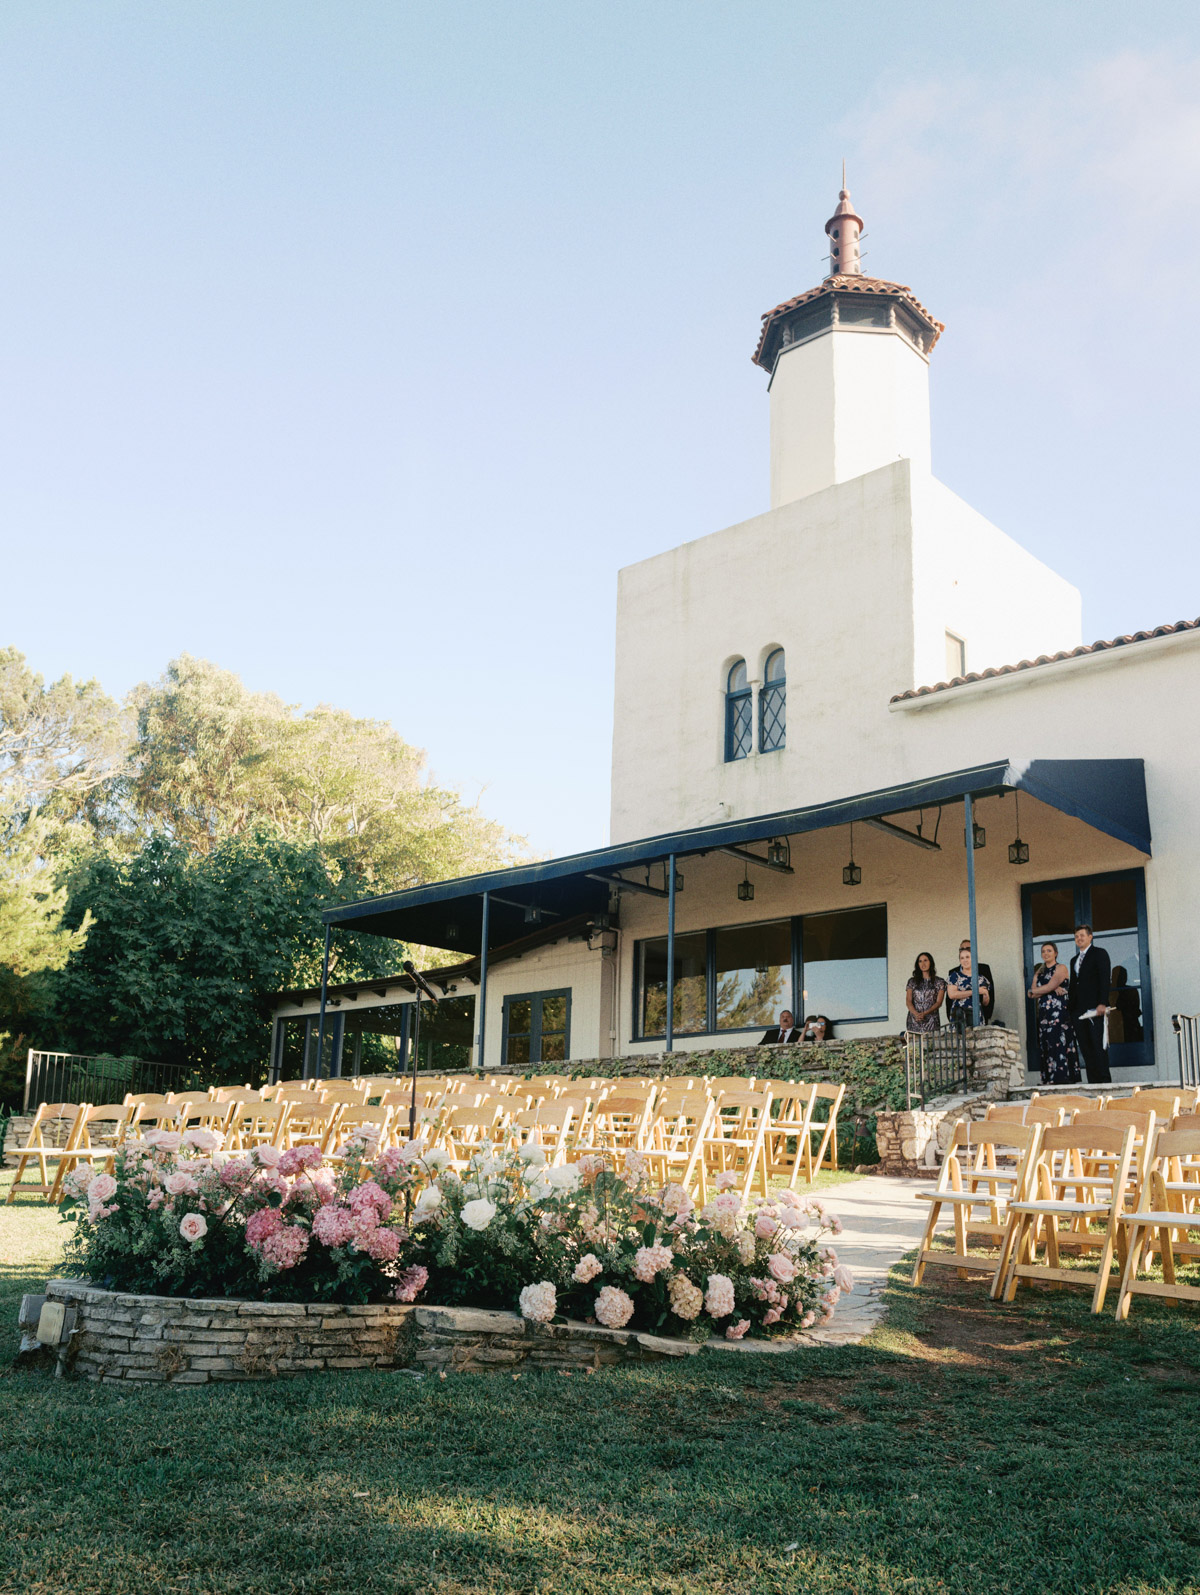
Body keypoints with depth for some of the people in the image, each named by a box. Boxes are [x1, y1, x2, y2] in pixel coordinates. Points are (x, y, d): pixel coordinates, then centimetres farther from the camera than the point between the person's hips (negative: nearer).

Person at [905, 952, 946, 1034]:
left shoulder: (939, 982, 9)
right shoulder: (912, 982, 13)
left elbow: (939, 1002, 0)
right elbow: (908, 1001, 3)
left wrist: (925, 1013, -15)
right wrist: (916, 1014, -17)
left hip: (931, 1021, -1)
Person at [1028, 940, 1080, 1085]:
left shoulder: (1061, 968, 2)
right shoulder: (1039, 972, 20)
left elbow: (1051, 985, -11)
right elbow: (1033, 994, 7)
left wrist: (1034, 991, 5)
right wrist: (1052, 989, -7)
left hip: (1059, 1011, -6)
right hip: (1044, 1013, 6)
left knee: (1059, 1044, -12)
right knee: (1045, 1046, 0)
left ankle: (1062, 1078, -14)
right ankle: (1048, 1080, -1)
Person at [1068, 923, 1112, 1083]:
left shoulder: (1099, 953, 3)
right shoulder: (1074, 960, 23)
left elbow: (1105, 979, -7)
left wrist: (1102, 1003, -17)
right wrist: (1069, 1007, 12)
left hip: (1095, 1008, -7)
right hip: (1078, 1010, 7)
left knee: (1098, 1045, -9)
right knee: (1085, 1047, 2)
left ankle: (1104, 1080, -7)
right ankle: (1093, 1082, 2)